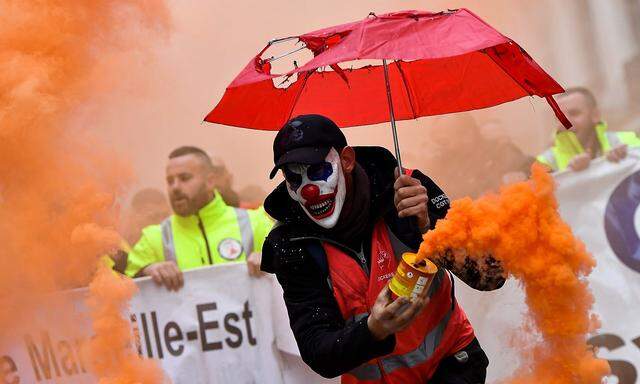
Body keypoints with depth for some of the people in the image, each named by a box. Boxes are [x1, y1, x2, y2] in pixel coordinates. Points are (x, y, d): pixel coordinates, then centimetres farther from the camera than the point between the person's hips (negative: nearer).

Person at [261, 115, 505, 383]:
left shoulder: (404, 190, -15)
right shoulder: (293, 247, -13)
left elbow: (492, 276, -18)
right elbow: (316, 354, -17)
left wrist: (429, 226, -33)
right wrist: (372, 331, -36)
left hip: (450, 362, -1)